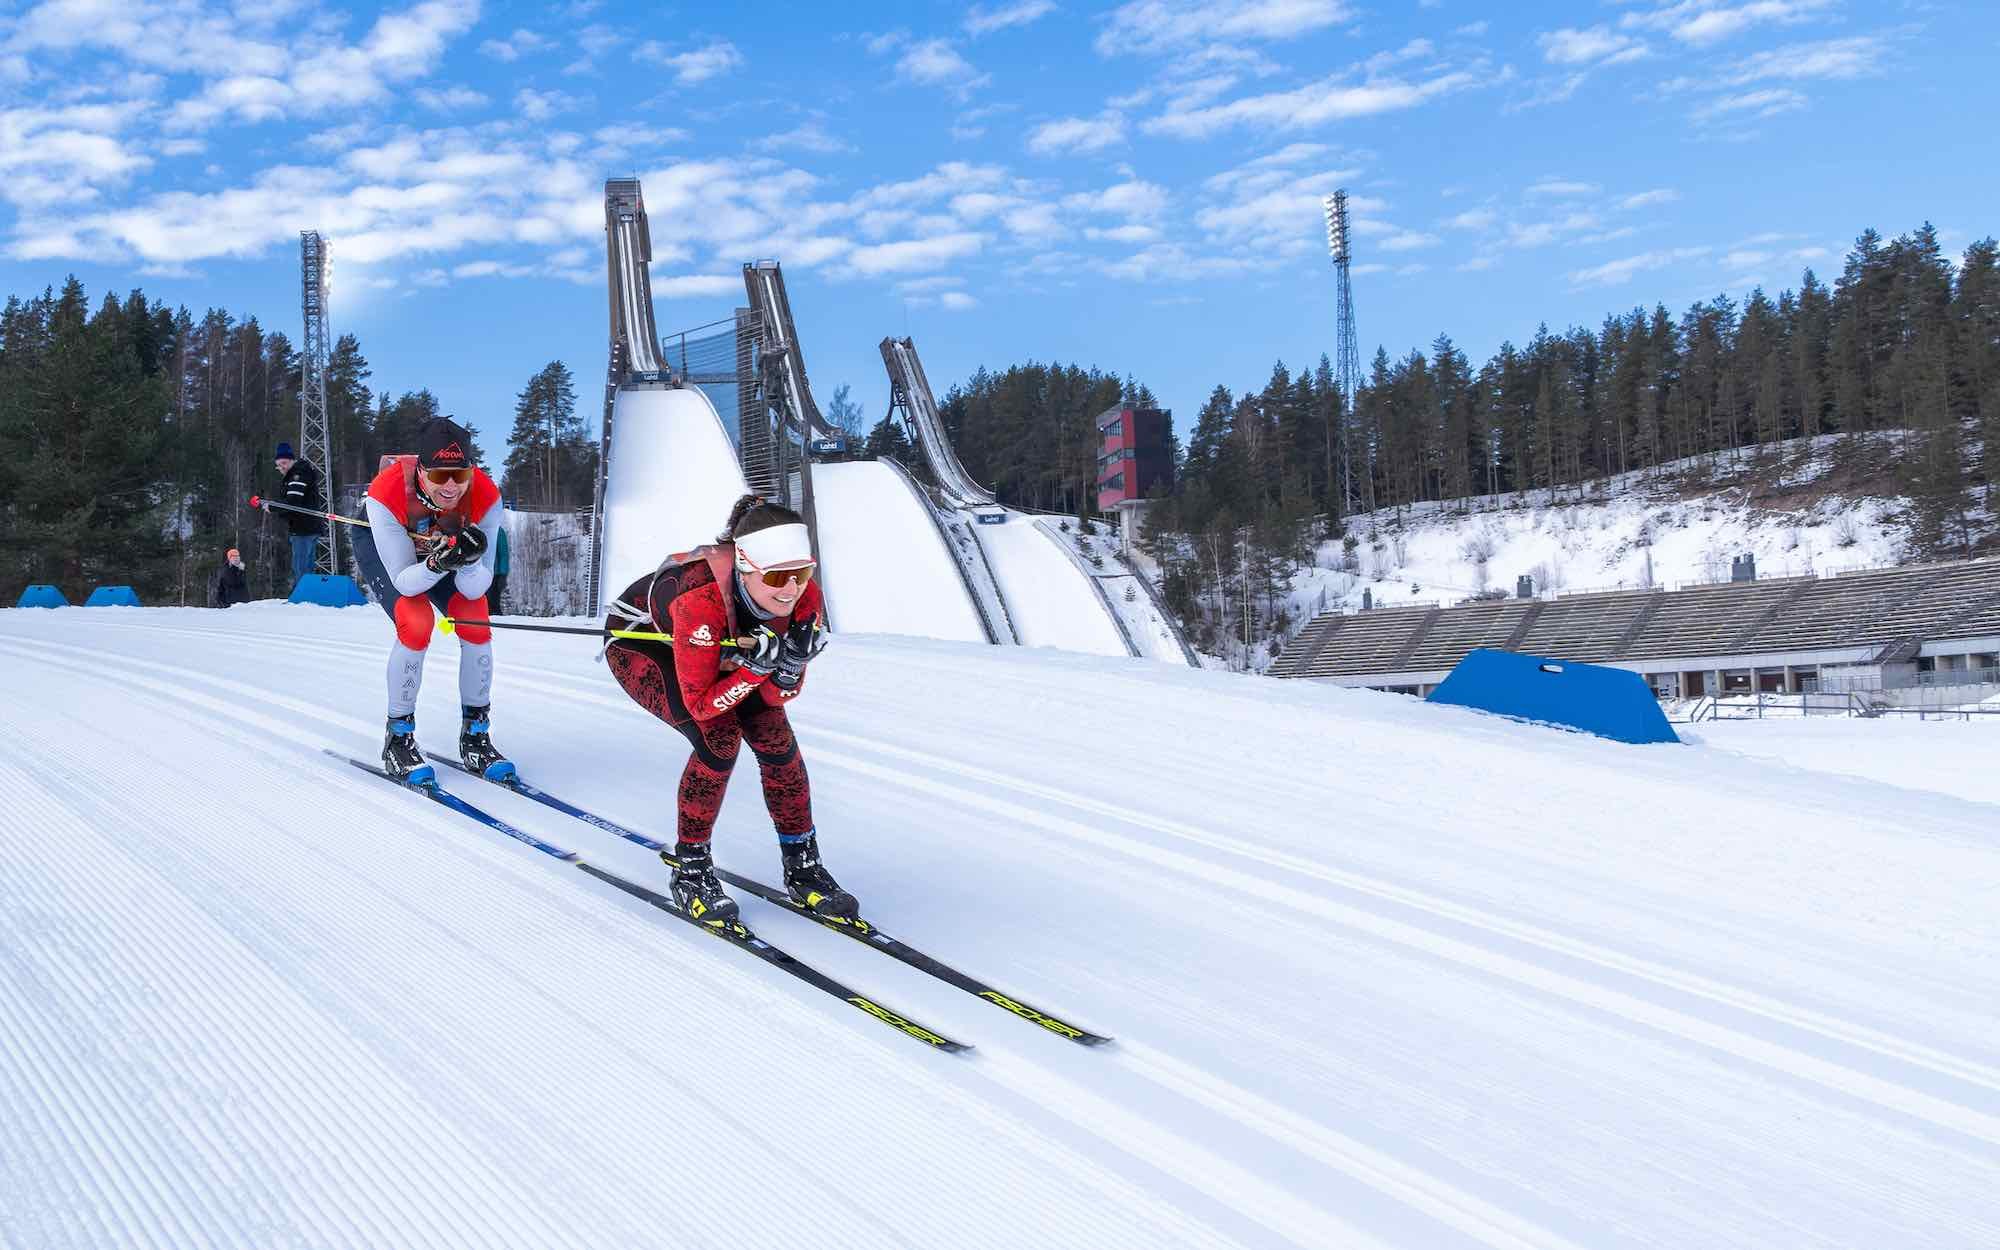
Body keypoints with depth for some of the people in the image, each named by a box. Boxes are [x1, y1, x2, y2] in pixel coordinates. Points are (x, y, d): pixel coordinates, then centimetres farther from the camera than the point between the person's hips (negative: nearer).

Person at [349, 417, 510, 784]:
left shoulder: (485, 496, -34)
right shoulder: (387, 494, -40)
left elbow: (476, 589, -28)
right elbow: (404, 581, -32)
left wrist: (468, 558, -48)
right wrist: (436, 565, -52)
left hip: (441, 546, 3)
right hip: (380, 546, -3)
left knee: (476, 621, -17)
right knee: (416, 623, -26)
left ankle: (475, 736, 1)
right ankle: (398, 738, -7)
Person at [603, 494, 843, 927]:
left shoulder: (805, 599, -27)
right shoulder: (703, 599, -43)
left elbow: (781, 695, -16)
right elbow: (700, 704, -33)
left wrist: (789, 666, -36)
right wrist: (758, 664, -43)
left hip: (720, 646, 5)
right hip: (638, 641, -5)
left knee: (775, 735, -11)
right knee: (719, 737, -24)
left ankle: (803, 867, 5)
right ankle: (690, 870, -5)